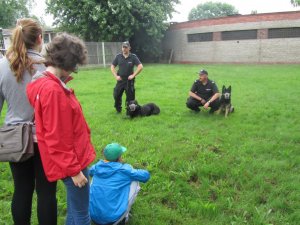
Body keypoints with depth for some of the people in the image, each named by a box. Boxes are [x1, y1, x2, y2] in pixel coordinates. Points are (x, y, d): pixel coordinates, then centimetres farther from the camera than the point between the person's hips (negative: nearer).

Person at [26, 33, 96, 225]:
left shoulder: (48, 83, 6)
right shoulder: (52, 90, -24)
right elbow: (56, 138, -23)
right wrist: (73, 169, -18)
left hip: (71, 159, 10)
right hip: (70, 162, -10)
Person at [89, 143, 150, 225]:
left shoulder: (97, 166, 4)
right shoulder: (123, 170, -9)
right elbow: (146, 175, 2)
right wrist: (133, 172, 23)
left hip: (93, 216, 5)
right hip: (113, 218, -4)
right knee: (134, 182, 7)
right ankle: (123, 217, 14)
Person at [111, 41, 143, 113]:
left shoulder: (133, 57, -6)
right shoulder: (118, 56, 1)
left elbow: (140, 66, -10)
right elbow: (112, 67, 8)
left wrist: (133, 75, -13)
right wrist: (116, 76, -4)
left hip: (129, 80, -3)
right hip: (120, 80, 3)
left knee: (130, 97, 0)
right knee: (116, 95, 7)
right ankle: (118, 110, 28)